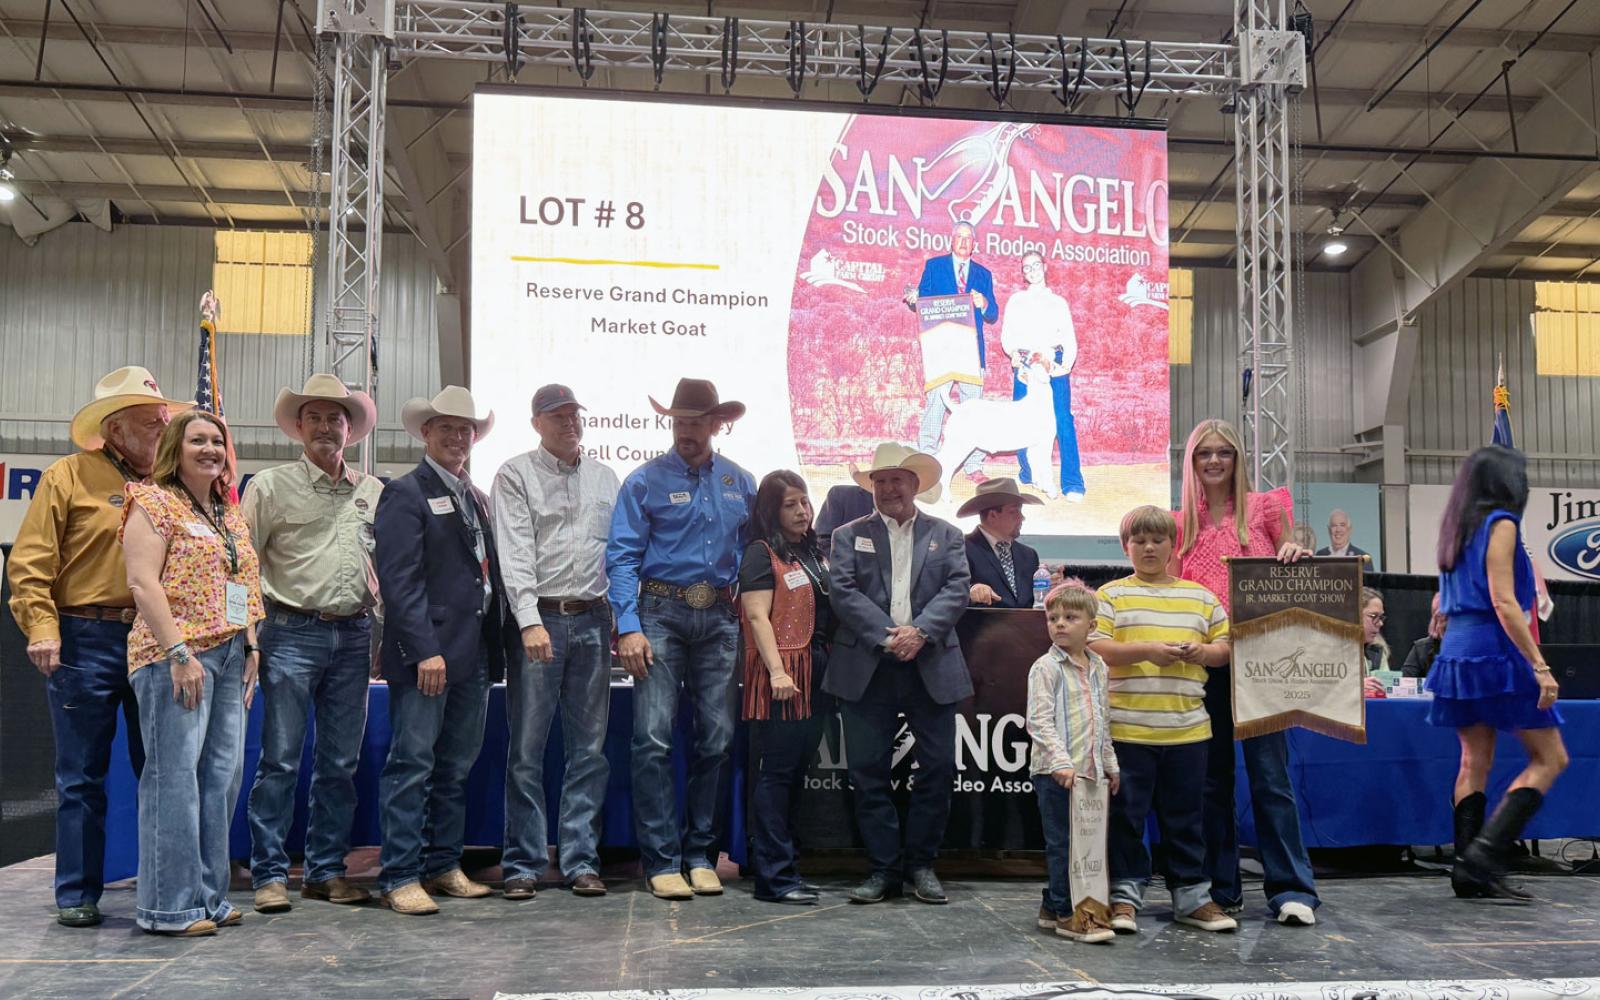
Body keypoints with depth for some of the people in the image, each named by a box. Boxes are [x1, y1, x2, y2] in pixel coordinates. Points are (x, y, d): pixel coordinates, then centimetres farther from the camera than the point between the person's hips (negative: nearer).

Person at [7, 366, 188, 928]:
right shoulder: (68, 478, 0)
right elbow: (30, 564, -5)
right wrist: (41, 628, -15)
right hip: (87, 641, -4)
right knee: (82, 776, 5)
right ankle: (77, 893, 15)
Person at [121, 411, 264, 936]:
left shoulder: (232, 513, 19)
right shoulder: (154, 502, -3)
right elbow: (142, 582, -12)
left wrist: (251, 646, 11)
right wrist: (179, 653, -18)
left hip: (229, 656, 7)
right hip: (176, 655, -7)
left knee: (223, 774, 7)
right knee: (175, 775, -6)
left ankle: (208, 896, 15)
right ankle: (169, 905, 2)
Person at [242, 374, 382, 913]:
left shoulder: (373, 491, 13)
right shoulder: (270, 486, 3)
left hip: (353, 636, 4)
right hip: (293, 633, -4)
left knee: (341, 763, 8)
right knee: (280, 761, -3)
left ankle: (326, 870, 18)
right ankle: (270, 874, 7)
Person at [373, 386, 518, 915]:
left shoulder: (476, 497, 19)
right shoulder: (405, 493, -4)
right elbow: (399, 579, -12)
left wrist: (502, 642, 10)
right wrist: (425, 650, -19)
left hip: (473, 653, 8)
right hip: (423, 654, -8)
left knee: (456, 768, 13)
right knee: (411, 767, -4)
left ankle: (443, 867, 22)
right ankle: (400, 878, 3)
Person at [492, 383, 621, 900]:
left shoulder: (604, 478, 15)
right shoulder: (516, 475, 2)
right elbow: (515, 553, -7)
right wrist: (531, 621, -17)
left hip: (592, 620, 4)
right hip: (539, 618, -4)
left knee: (589, 748, 6)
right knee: (527, 750, -1)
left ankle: (581, 861, 14)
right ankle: (524, 865, 8)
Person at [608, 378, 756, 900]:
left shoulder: (741, 484, 11)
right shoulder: (645, 481, 1)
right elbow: (622, 557, -3)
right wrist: (628, 627, -12)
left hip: (719, 618, 4)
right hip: (661, 613, -3)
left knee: (717, 738, 5)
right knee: (654, 738, -8)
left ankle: (700, 853, 17)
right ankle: (662, 860, 1)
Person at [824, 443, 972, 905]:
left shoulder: (945, 535, 13)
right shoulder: (849, 535, 11)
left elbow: (957, 588, 1)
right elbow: (843, 591, -2)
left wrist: (920, 631, -15)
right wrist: (886, 637, -13)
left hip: (931, 667, 1)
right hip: (866, 670, 0)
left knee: (938, 768, 1)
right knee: (869, 772, 1)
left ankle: (921, 864, 16)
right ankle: (883, 869, 11)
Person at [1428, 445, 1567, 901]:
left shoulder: (1457, 529, 16)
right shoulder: (1501, 524, -8)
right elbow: (1504, 602, -16)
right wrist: (1540, 666, -18)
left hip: (1458, 653, 8)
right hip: (1496, 653, -8)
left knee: (1475, 761, 8)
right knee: (1550, 758, -1)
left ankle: (1469, 871, 6)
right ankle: (1485, 851, -13)